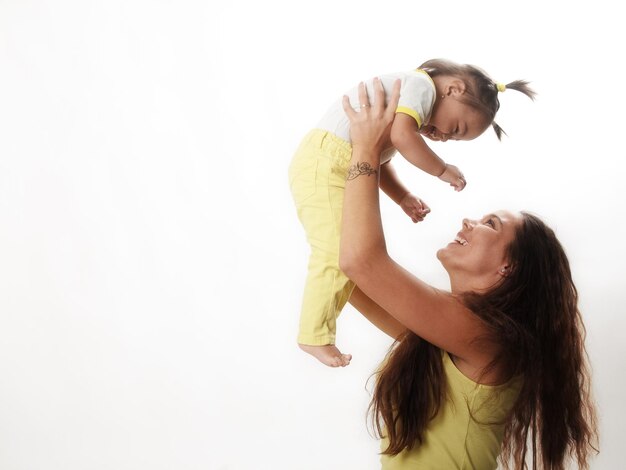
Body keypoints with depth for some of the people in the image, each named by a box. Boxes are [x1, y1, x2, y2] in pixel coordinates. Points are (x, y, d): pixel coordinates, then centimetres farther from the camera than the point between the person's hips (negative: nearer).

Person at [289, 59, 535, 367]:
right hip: (323, 164, -10)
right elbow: (402, 136, -27)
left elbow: (379, 160, 19)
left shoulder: (409, 93, 21)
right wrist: (442, 169, -15)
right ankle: (315, 337, 3)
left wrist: (404, 198, 9)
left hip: (340, 168, 10)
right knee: (336, 256, -9)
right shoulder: (421, 85, -9)